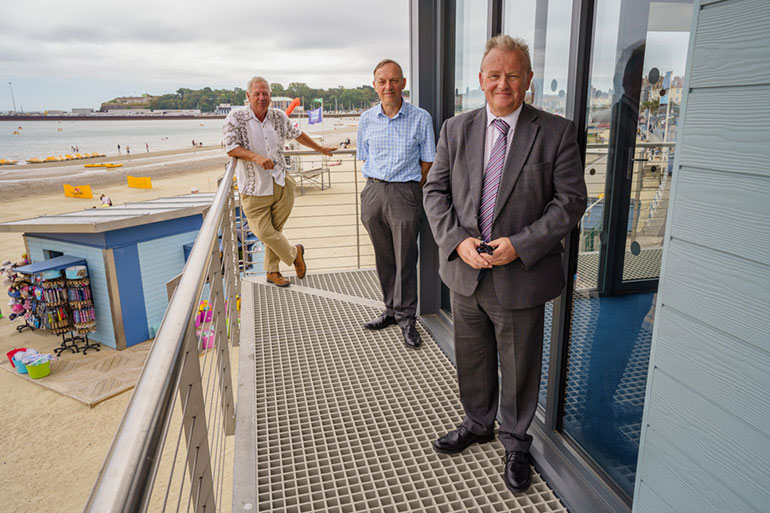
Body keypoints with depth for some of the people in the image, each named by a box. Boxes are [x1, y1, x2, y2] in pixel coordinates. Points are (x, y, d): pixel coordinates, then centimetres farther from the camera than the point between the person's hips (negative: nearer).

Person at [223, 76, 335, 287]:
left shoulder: (279, 116, 7)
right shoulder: (236, 117, -5)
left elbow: (297, 134, 24)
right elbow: (231, 148, -9)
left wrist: (321, 149, 34)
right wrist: (256, 157, -23)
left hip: (281, 183, 3)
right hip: (254, 188, -2)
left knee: (274, 230, 6)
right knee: (263, 231, -6)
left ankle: (272, 272, 25)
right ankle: (294, 253, 21)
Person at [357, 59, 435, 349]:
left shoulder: (420, 119, -3)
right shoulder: (367, 119, 7)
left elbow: (427, 163, 2)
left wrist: (408, 192, 0)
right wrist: (378, 187, 9)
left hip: (405, 193, -3)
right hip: (374, 192, 4)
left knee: (405, 258, -1)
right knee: (383, 257, 12)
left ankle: (406, 318, 12)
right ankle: (391, 310, 27)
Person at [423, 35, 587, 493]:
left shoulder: (557, 133, -6)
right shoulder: (456, 130, 3)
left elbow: (571, 200, -8)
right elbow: (435, 192, 2)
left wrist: (520, 244, -19)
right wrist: (457, 241, -13)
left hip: (521, 276, -3)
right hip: (465, 271, 3)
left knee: (519, 368, 14)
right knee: (472, 359, 21)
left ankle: (516, 443, 39)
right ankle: (478, 425, 47)